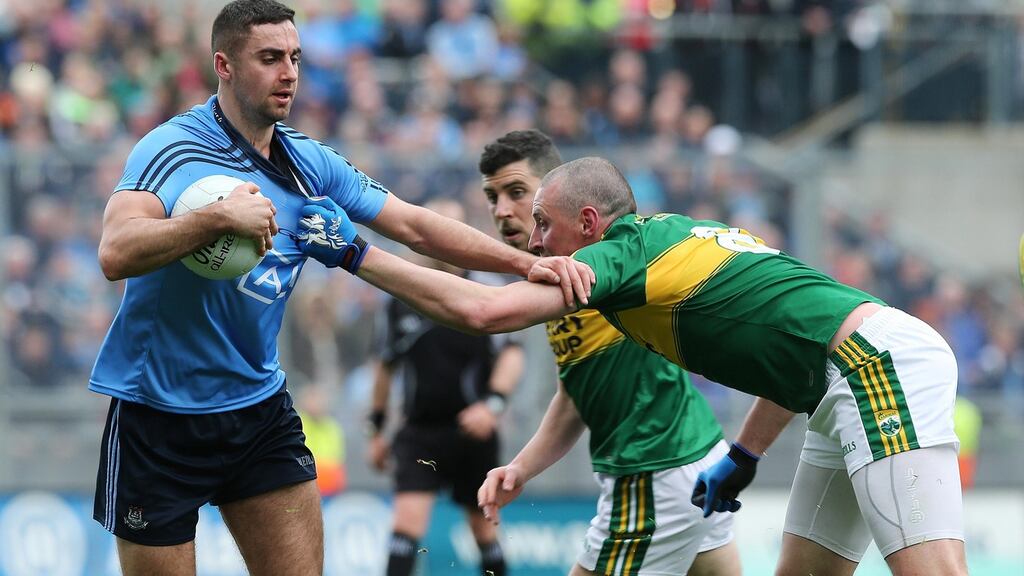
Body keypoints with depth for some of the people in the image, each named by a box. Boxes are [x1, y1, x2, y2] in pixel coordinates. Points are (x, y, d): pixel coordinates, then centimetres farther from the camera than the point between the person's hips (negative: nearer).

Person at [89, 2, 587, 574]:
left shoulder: (312, 163, 6)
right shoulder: (171, 149, -14)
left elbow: (414, 225, 8)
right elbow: (117, 255, -28)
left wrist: (526, 262, -2)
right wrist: (219, 216, -37)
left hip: (260, 405, 6)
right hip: (160, 413, -6)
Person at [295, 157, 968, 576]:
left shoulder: (623, 251, -6)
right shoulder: (674, 236, 22)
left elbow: (481, 310, -17)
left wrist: (357, 252, -9)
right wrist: (744, 457, 28)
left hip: (883, 362, -10)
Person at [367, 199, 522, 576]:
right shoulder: (402, 299, 5)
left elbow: (511, 355, -7)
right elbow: (386, 365, 16)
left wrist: (492, 403, -24)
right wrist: (377, 429, 17)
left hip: (472, 432, -1)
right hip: (419, 432, 1)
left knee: (484, 527, 10)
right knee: (407, 520, -14)